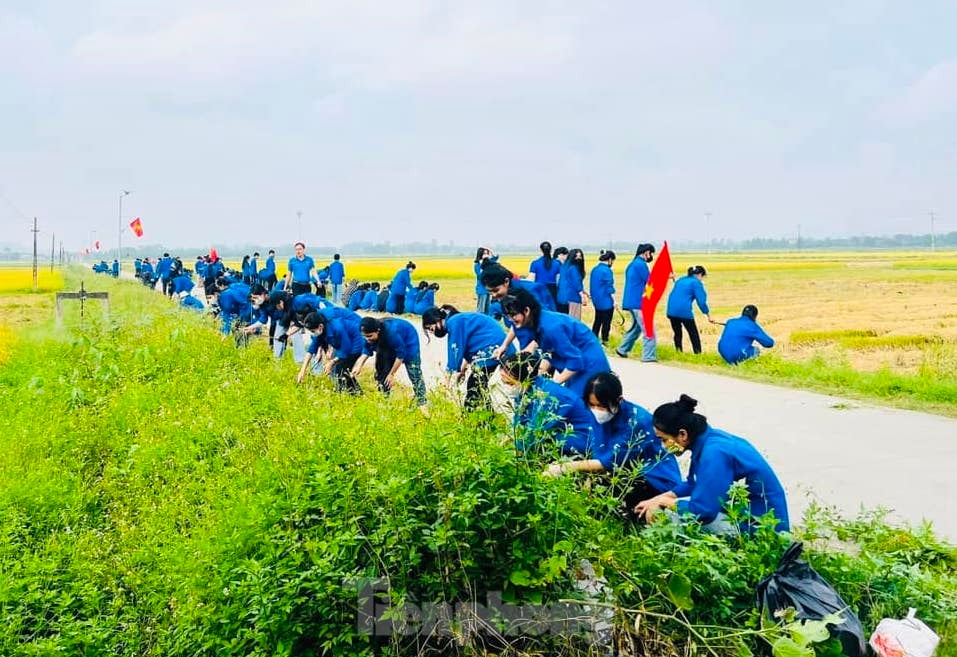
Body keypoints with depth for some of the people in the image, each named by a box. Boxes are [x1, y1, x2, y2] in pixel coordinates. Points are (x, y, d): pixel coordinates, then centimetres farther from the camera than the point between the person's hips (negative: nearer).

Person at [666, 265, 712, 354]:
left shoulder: (680, 280, 21)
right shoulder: (696, 283, 0)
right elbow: (701, 301, -5)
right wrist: (708, 314, 2)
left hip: (671, 311, 6)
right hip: (684, 311, -6)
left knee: (677, 334, 18)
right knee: (694, 336, 4)